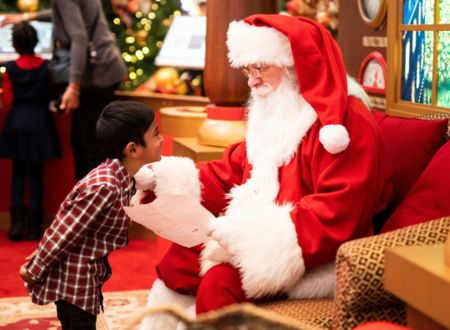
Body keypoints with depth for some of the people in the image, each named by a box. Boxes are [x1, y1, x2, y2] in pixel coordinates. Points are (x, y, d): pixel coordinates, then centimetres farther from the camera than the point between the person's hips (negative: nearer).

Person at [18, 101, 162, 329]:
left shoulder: (120, 178, 1)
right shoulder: (104, 186, -30)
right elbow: (62, 233, -21)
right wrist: (33, 271, -10)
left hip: (85, 274, 9)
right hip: (73, 278, -9)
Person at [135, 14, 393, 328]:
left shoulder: (346, 120, -17)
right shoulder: (275, 115, 15)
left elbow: (338, 211, -25)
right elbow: (233, 171, 15)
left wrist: (262, 233, -29)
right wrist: (169, 178, 2)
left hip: (313, 255, -9)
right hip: (263, 239, 9)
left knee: (221, 279, -27)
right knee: (182, 254, -3)